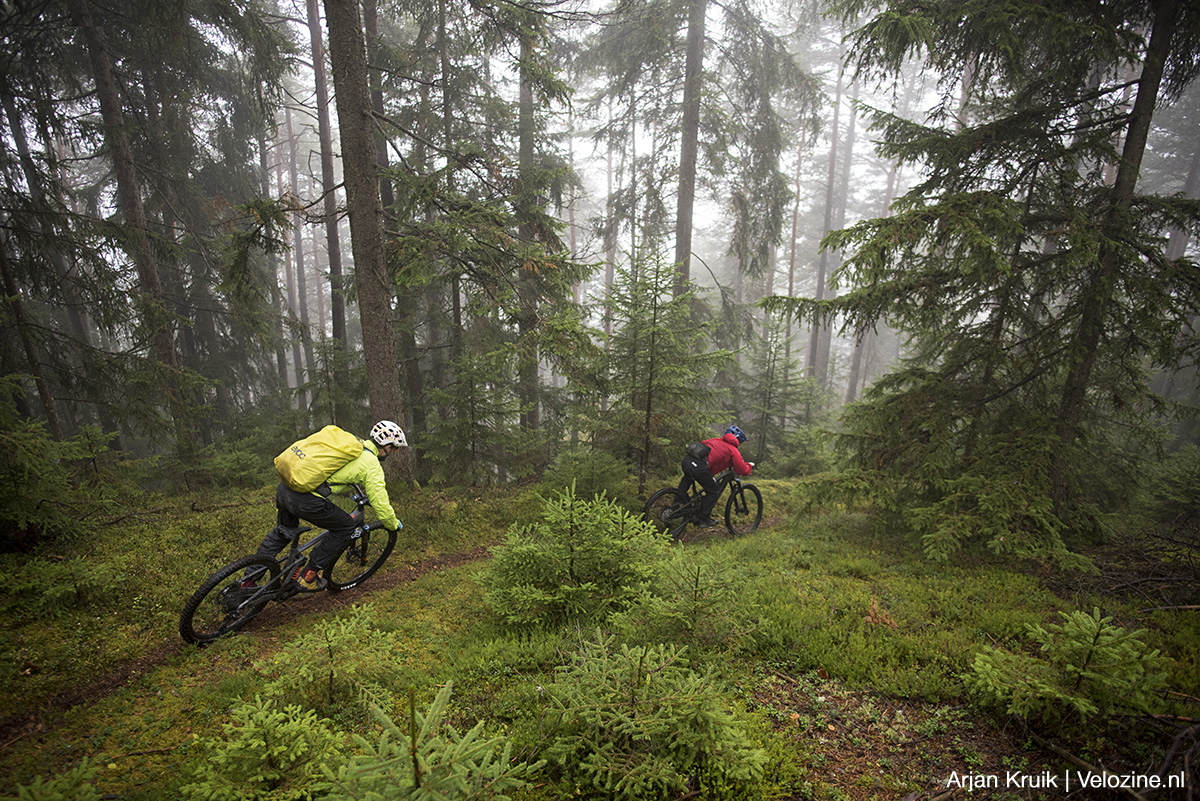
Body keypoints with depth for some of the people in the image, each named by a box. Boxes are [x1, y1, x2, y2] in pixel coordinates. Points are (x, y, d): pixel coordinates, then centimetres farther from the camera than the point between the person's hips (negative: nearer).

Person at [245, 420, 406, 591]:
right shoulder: (372, 466, -4)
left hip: (285, 486, 8)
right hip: (306, 500, -8)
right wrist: (394, 525, 19)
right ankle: (308, 577, 19)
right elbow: (381, 506, -1)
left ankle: (249, 580, 41)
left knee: (284, 531, 34)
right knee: (346, 527, 14)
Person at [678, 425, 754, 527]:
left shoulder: (717, 440, 29)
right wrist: (750, 465, 30)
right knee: (714, 491, 15)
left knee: (687, 478, 40)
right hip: (699, 468, -8)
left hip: (687, 459, 8)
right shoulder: (733, 450, 10)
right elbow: (743, 471, 6)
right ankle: (704, 520, 22)